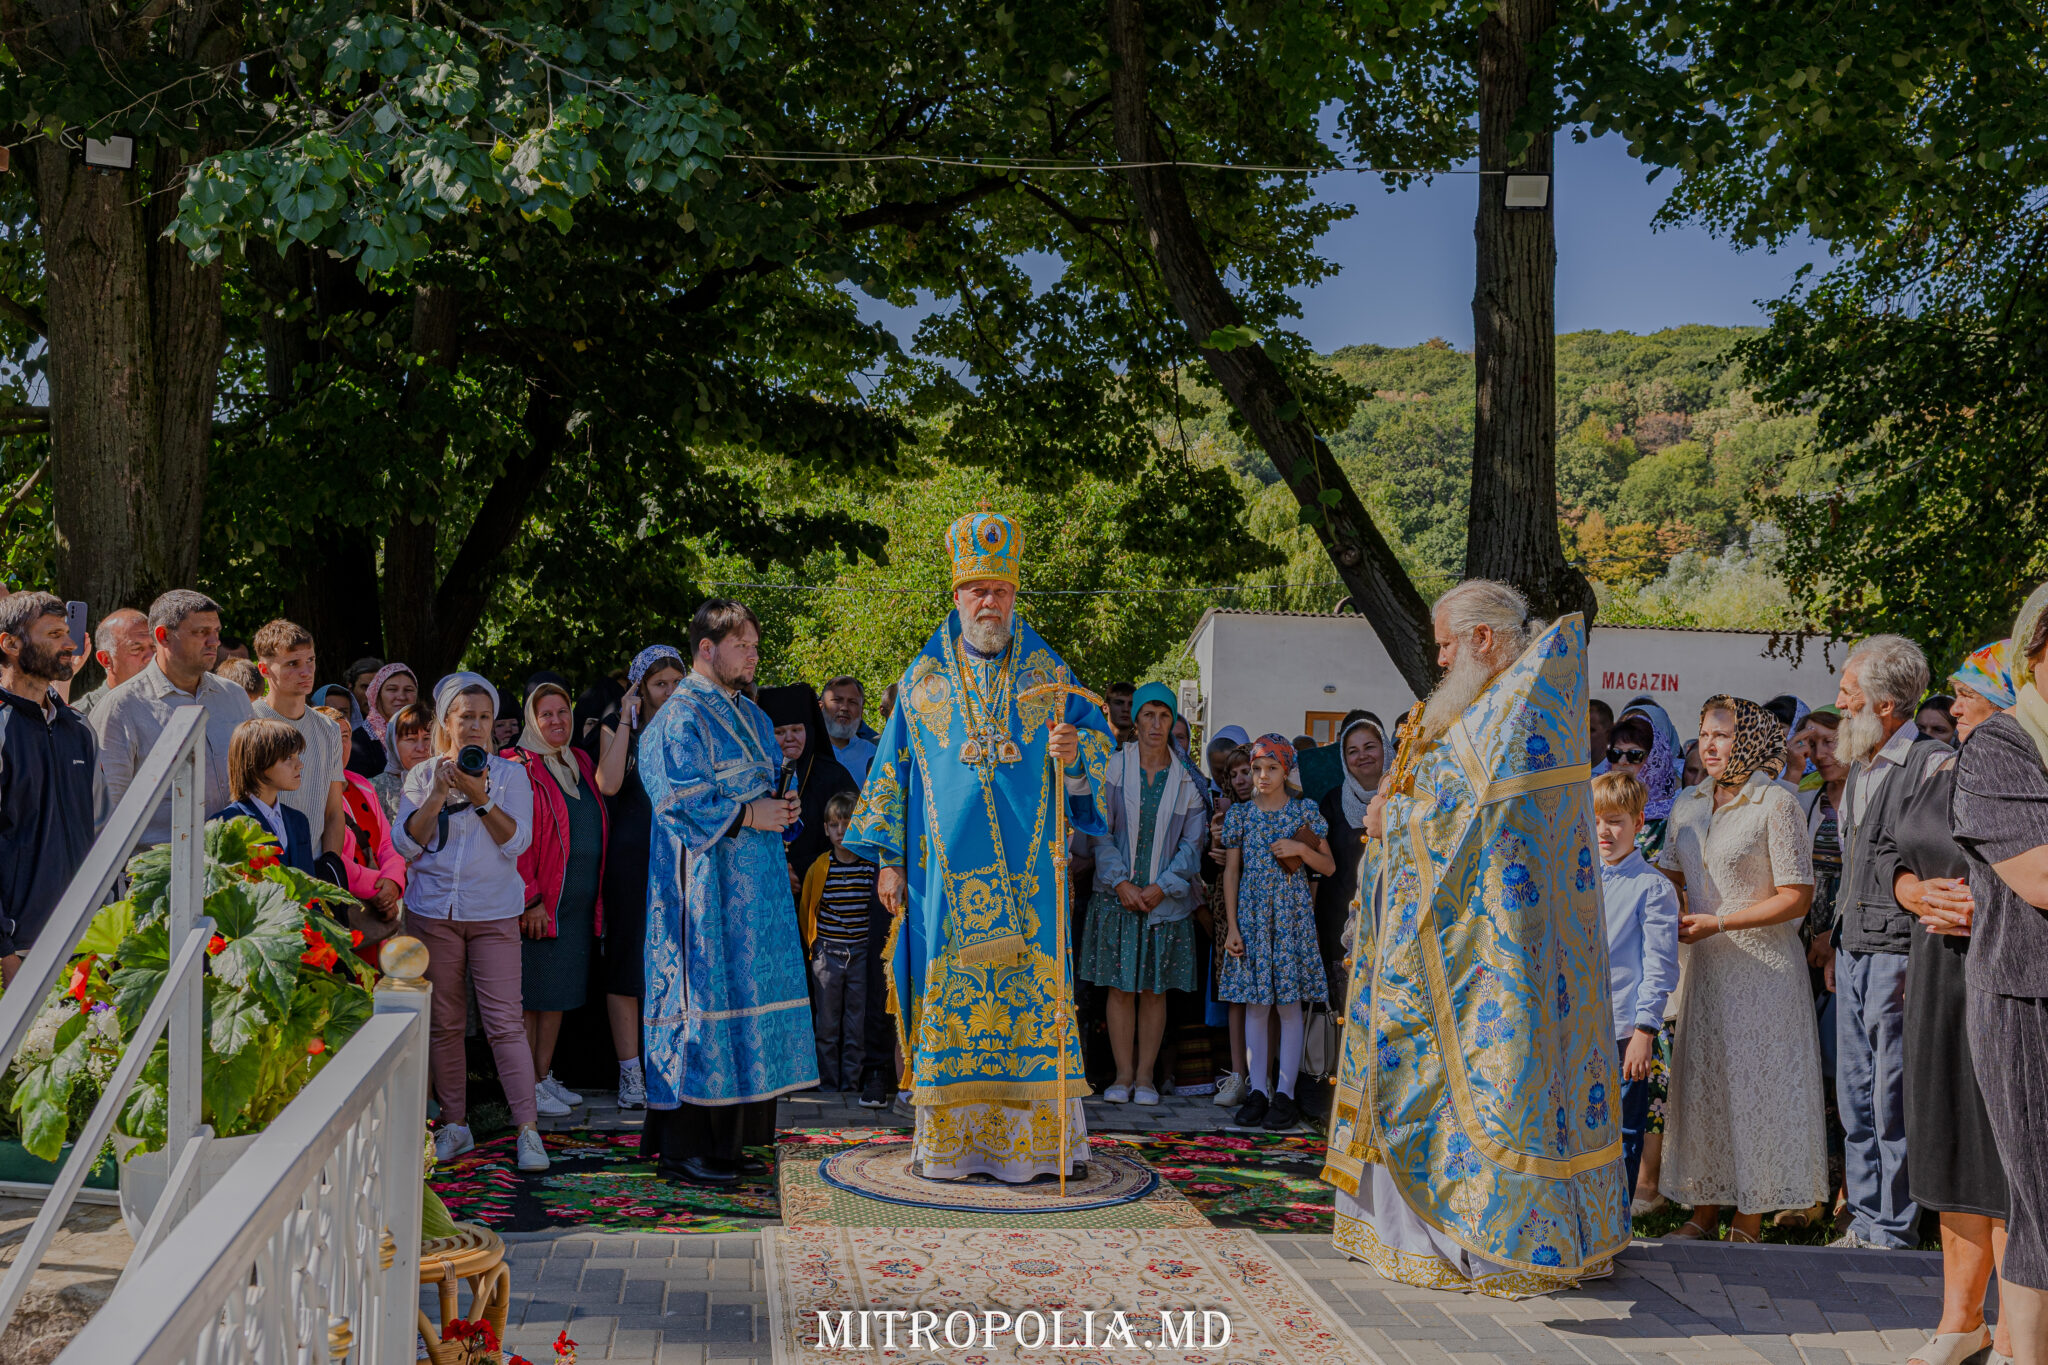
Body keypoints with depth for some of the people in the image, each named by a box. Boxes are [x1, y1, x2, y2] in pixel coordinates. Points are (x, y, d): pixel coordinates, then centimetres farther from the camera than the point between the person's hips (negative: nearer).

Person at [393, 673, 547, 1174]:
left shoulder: (510, 774, 6)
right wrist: (439, 794, -12)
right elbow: (405, 844, -1)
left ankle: (528, 1130, -7)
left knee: (505, 1021, -8)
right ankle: (454, 1125, 16)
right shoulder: (422, 775, 9)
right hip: (433, 911, 2)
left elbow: (516, 842, -5)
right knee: (443, 1023, 6)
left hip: (493, 912, -2)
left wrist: (481, 797, -16)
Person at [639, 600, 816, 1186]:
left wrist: (781, 809, 5)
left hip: (753, 885, 9)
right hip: (704, 887, -8)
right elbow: (677, 798, -17)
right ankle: (682, 1146, -2)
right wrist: (748, 815, -16)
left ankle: (726, 1135, 15)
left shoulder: (753, 717, 19)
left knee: (744, 997, 8)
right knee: (701, 995, -8)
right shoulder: (680, 718, -8)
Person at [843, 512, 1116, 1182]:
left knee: (1032, 987, -3)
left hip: (1026, 870, 0)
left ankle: (1034, 1137, 4)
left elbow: (1100, 738, 9)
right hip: (949, 869, 0)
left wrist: (1074, 752, -16)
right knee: (949, 991, -1)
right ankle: (947, 1139, 6)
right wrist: (890, 859, 5)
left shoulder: (1047, 674, 10)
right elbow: (893, 770, 11)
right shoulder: (924, 679, 10)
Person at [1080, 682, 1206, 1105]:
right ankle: (1123, 1074, 8)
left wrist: (1162, 886, -9)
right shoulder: (1113, 768, 2)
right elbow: (1100, 831, -1)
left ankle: (1145, 1076, 11)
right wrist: (1120, 882, -11)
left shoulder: (1188, 778, 4)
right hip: (1117, 894, 0)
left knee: (1155, 989, 3)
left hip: (1165, 899, 1)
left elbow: (1192, 842, 2)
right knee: (1120, 987, 0)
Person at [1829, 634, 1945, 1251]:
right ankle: (1864, 1223, 21)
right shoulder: (1858, 770, 16)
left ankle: (1893, 1234, 8)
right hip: (1852, 951, 8)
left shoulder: (1933, 764, -11)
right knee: (1855, 1100, 11)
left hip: (1899, 953, -8)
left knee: (1892, 1103, -2)